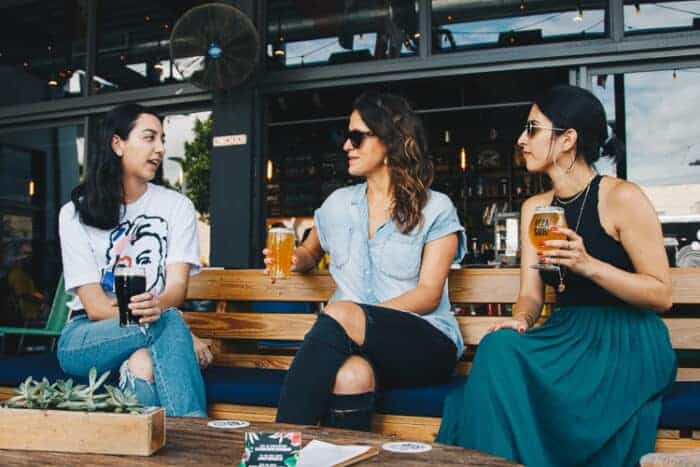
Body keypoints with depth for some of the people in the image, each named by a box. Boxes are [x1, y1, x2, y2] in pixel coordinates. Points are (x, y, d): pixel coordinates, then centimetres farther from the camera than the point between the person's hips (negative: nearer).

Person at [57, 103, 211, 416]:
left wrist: (156, 305, -33)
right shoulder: (75, 213, 2)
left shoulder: (177, 206, 8)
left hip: (150, 334, 1)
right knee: (169, 322, -32)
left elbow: (177, 285, -5)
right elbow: (94, 306, -9)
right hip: (84, 339, -1)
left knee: (144, 363, -37)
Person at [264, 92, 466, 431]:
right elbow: (310, 253, 33)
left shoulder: (435, 209, 2)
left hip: (425, 343, -2)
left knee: (340, 313, -34)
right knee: (352, 374, -38)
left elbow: (429, 294, -6)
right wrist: (294, 259, 6)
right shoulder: (338, 203, 15)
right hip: (353, 341, 3)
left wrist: (358, 317, -21)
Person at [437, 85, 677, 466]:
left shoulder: (622, 198, -8)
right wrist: (519, 319, -15)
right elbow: (531, 294, 8)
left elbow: (662, 295, -9)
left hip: (627, 340, -5)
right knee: (499, 346, -27)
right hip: (567, 335, 5)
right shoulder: (534, 208, 11)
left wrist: (589, 265, -22)